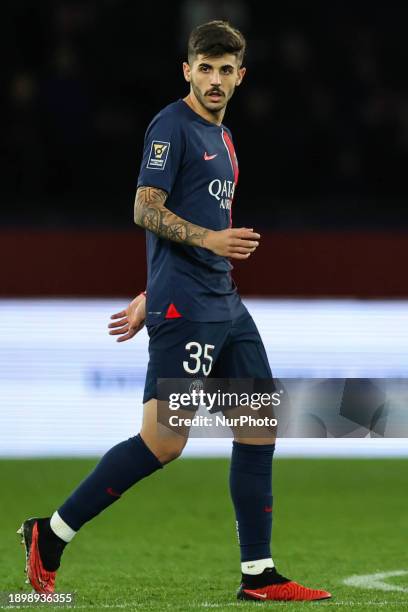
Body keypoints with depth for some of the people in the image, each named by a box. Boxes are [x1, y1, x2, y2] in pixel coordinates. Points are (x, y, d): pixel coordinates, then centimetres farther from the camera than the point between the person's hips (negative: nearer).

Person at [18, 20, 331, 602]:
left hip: (225, 305, 9)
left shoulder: (222, 138, 20)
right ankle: (51, 535, -1)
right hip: (184, 310, -9)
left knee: (259, 428, 5)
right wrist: (209, 239, -28)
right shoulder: (172, 125, -7)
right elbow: (147, 210, -14)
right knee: (164, 441, -12)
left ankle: (259, 575, 10)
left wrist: (150, 299, 24)